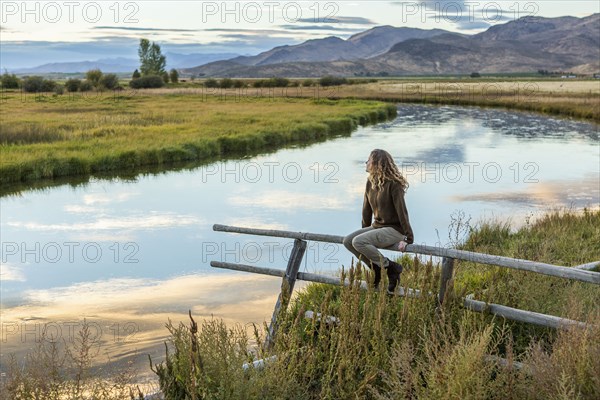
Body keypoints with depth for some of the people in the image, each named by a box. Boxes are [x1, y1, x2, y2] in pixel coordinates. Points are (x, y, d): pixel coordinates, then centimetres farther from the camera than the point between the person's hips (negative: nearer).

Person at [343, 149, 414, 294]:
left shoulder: (394, 184, -17)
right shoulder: (371, 181, 7)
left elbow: (401, 211, -19)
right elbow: (367, 208, 16)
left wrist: (408, 239, -20)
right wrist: (365, 230, 20)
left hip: (393, 229, -8)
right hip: (377, 226, 8)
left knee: (358, 242, -26)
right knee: (347, 241, -8)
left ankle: (391, 268, -12)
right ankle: (375, 268, 3)